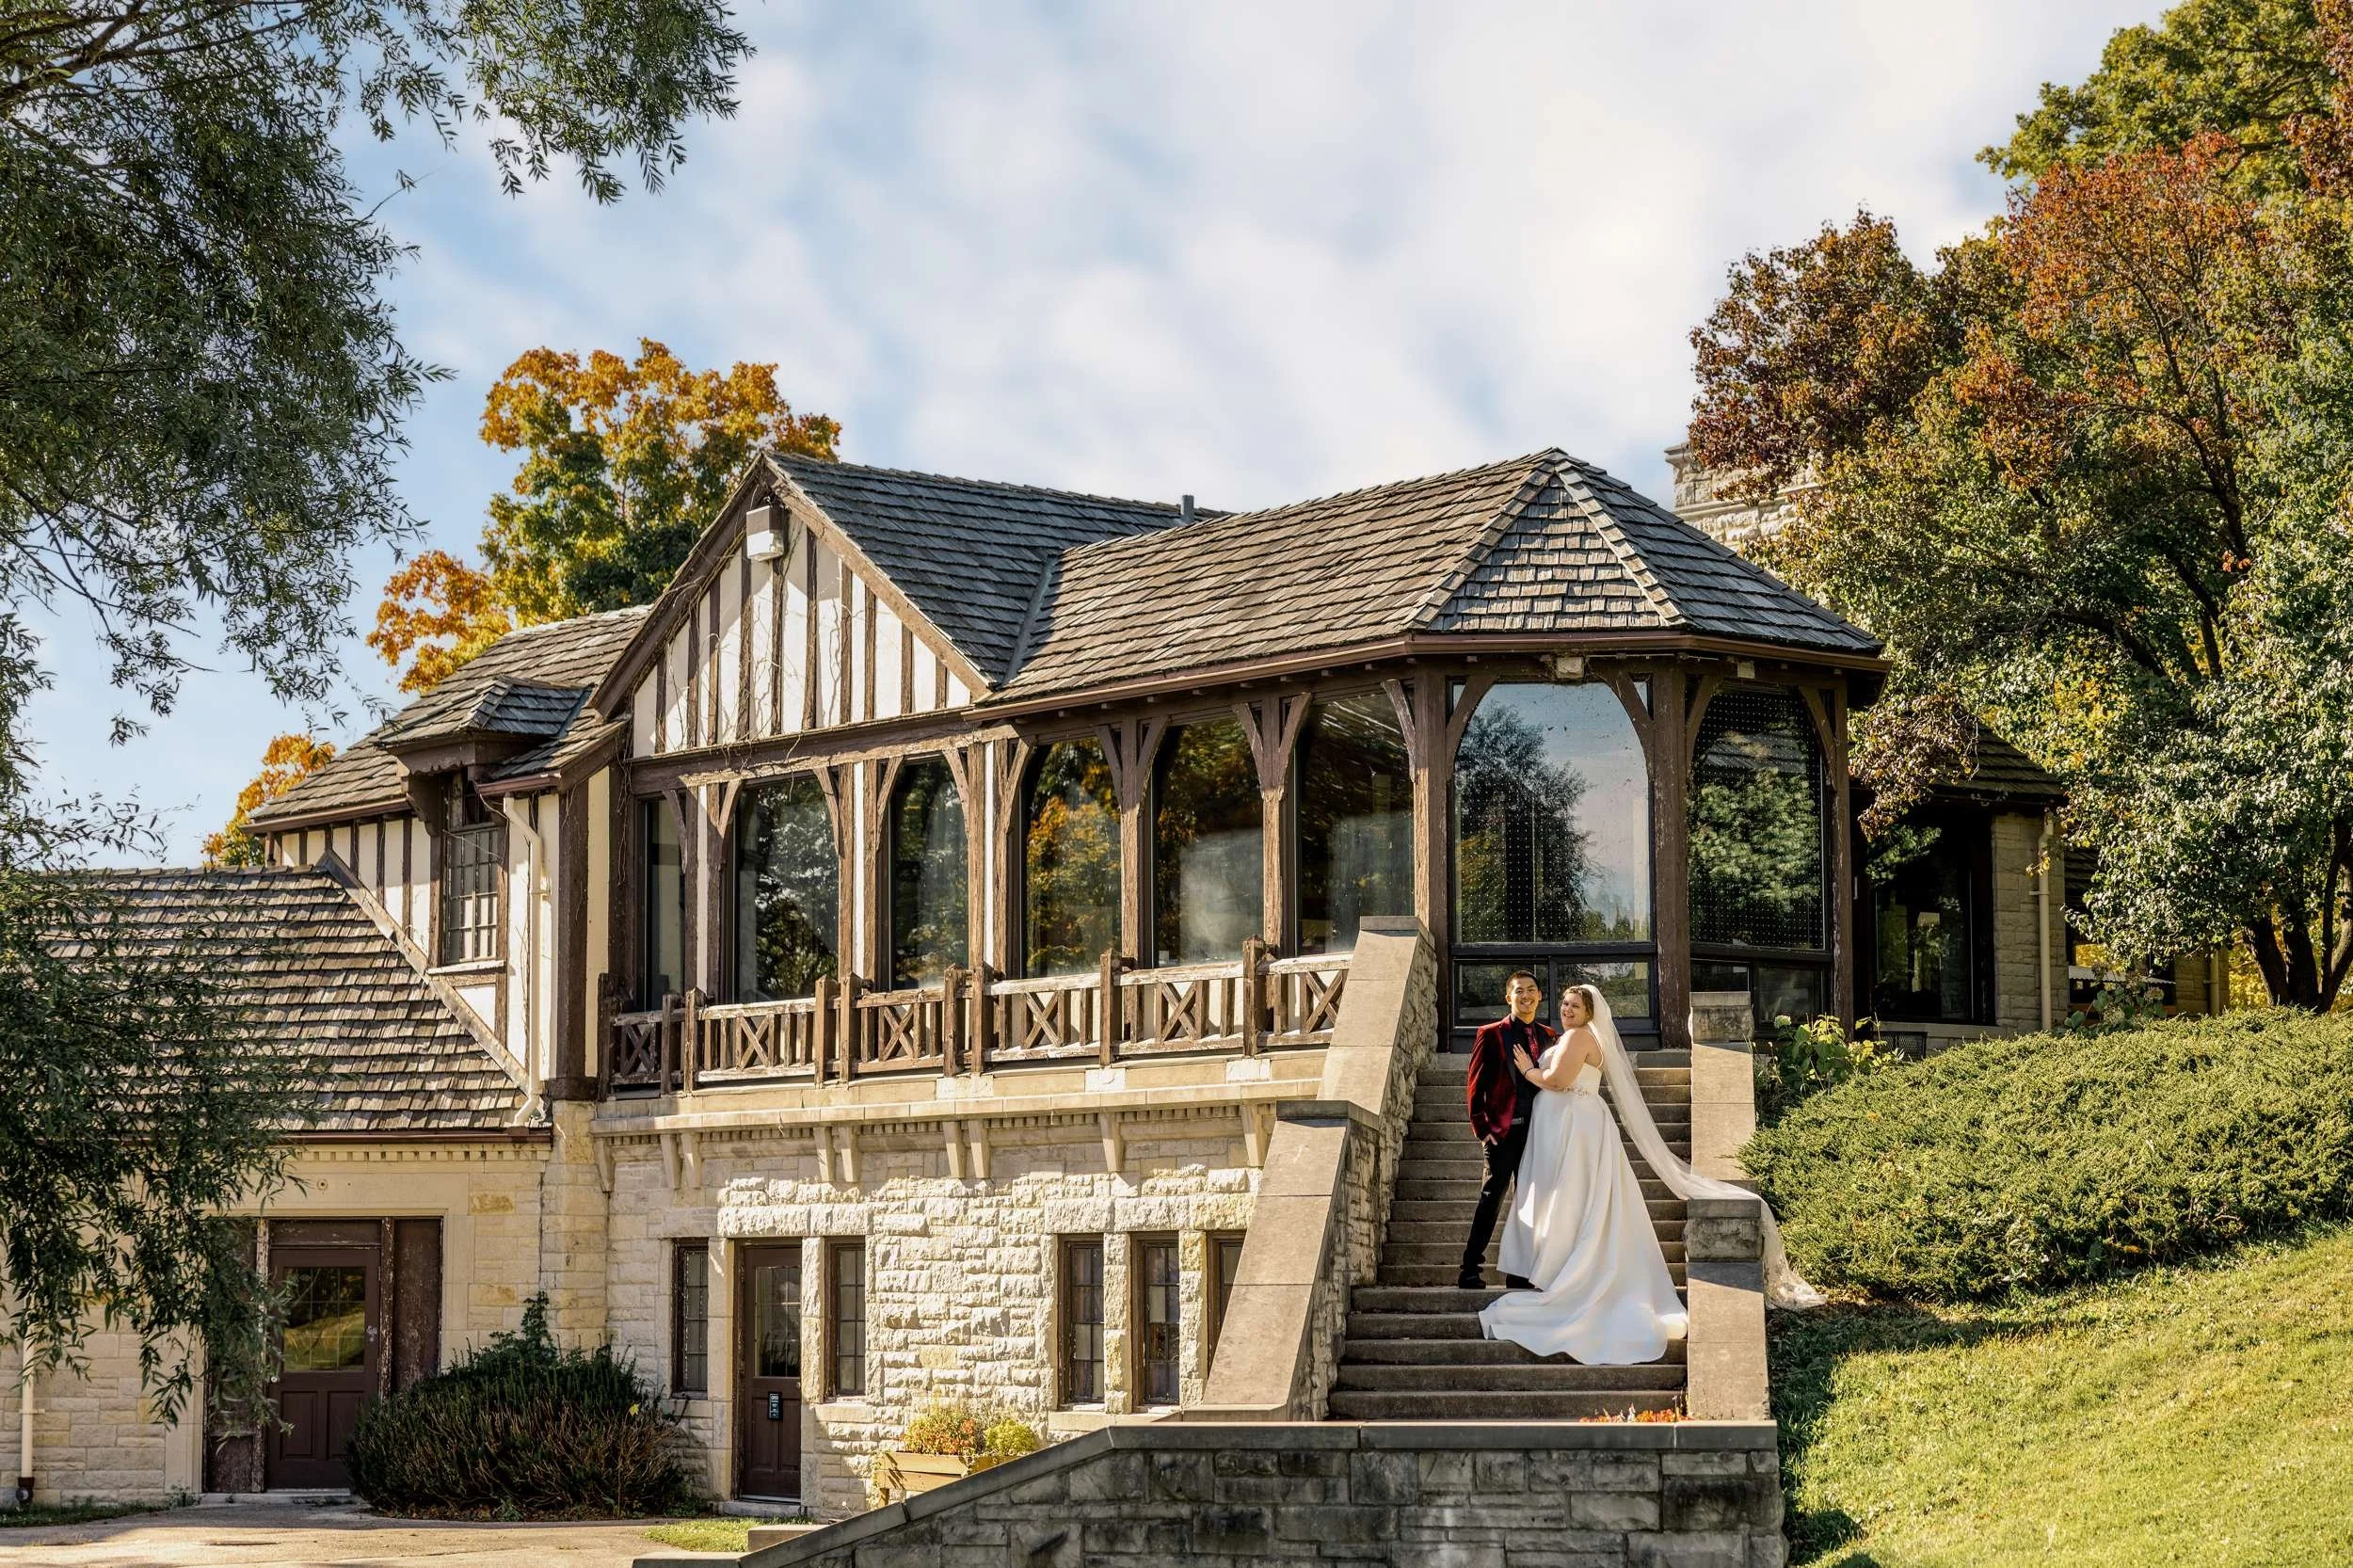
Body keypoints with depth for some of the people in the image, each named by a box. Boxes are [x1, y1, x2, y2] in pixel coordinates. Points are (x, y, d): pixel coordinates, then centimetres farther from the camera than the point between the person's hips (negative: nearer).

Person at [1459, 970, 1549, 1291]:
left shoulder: (1548, 1036, 13)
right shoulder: (1492, 1035, 0)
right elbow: (1475, 1086, -2)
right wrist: (1483, 1128, -10)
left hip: (1538, 1131, 5)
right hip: (1504, 1131, -5)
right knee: (1491, 1198, -6)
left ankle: (1518, 1273, 13)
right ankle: (1471, 1270, -4)